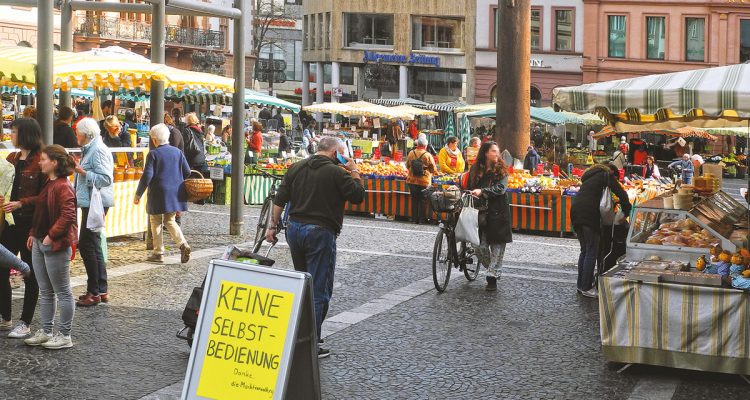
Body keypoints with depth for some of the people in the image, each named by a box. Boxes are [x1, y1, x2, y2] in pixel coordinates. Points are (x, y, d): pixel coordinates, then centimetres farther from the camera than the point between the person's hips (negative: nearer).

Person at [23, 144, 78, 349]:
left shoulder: (63, 186, -16)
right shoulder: (47, 184, 14)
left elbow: (68, 216, -24)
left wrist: (51, 236, -22)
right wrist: (33, 234, 13)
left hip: (56, 246, -10)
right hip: (39, 244, 10)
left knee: (62, 292, 0)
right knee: (45, 291, 15)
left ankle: (64, 336, 7)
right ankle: (46, 332, 24)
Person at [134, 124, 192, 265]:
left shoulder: (153, 154, -10)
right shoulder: (177, 152, 4)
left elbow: (147, 175, -13)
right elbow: (187, 172, 7)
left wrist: (138, 194, -5)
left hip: (159, 194, -5)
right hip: (175, 194, 5)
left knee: (156, 222, 8)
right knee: (170, 221, 16)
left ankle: (158, 253, 8)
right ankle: (183, 244, -4)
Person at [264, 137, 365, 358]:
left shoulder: (296, 168, 9)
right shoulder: (336, 172, -9)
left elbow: (280, 200, 8)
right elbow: (358, 196, -4)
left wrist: (272, 226, 14)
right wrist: (354, 171, 7)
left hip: (294, 229, 7)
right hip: (320, 232, -7)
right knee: (319, 290, -2)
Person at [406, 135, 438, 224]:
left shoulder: (411, 153, -5)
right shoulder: (428, 155, -12)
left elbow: (407, 166, 7)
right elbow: (434, 169, -5)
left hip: (412, 180, 2)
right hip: (424, 181, -2)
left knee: (414, 200, 10)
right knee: (423, 200, 7)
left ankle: (414, 218, 13)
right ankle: (421, 219, 8)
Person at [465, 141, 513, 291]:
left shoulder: (501, 170, 1)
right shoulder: (475, 170, 9)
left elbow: (501, 188, -13)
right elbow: (469, 188, 16)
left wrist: (482, 191, -23)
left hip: (498, 213, -2)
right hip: (481, 213, 2)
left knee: (497, 245, -4)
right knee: (480, 247, -2)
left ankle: (492, 277, 3)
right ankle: (493, 269, 23)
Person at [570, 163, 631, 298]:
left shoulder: (590, 176, 30)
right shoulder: (606, 175, 7)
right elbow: (621, 194, -4)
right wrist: (625, 212, 6)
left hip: (575, 211, 8)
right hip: (589, 214, -8)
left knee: (584, 250, 17)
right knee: (592, 252, -1)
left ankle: (581, 285, 21)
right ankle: (586, 288, 0)